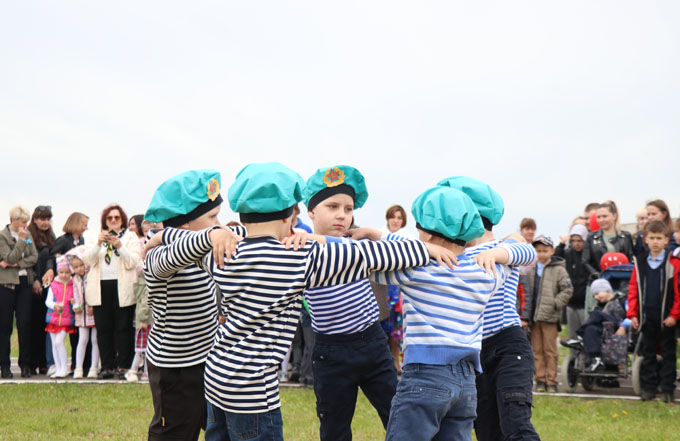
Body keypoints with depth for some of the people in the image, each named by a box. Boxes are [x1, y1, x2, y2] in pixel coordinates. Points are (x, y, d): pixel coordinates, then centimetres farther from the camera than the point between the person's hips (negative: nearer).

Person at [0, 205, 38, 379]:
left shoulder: (28, 235, 11)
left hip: (25, 282, 4)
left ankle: (25, 365, 5)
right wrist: (21, 240, -16)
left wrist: (16, 264, -10)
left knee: (25, 324, -1)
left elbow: (34, 257, 2)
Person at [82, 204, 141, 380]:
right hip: (101, 288, 3)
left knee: (123, 328, -4)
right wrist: (98, 243, -11)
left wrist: (119, 245, -18)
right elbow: (88, 260, 3)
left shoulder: (131, 237, 9)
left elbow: (133, 262, -5)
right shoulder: (98, 237, 18)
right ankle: (107, 367, 4)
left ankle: (124, 366, 0)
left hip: (122, 288, -3)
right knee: (103, 329, 0)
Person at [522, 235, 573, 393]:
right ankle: (540, 379, 11)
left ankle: (551, 380, 3)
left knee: (550, 350, -2)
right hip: (534, 317, 4)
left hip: (549, 317, -4)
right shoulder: (532, 269, 12)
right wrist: (526, 315, 11)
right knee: (537, 350, 6)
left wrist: (554, 304, -9)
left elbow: (568, 290, -4)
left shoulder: (558, 270, -1)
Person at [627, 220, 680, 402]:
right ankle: (649, 388, 17)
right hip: (646, 317, 4)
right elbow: (633, 289, 7)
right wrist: (632, 314, 0)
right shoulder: (640, 263, 6)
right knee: (648, 353, 10)